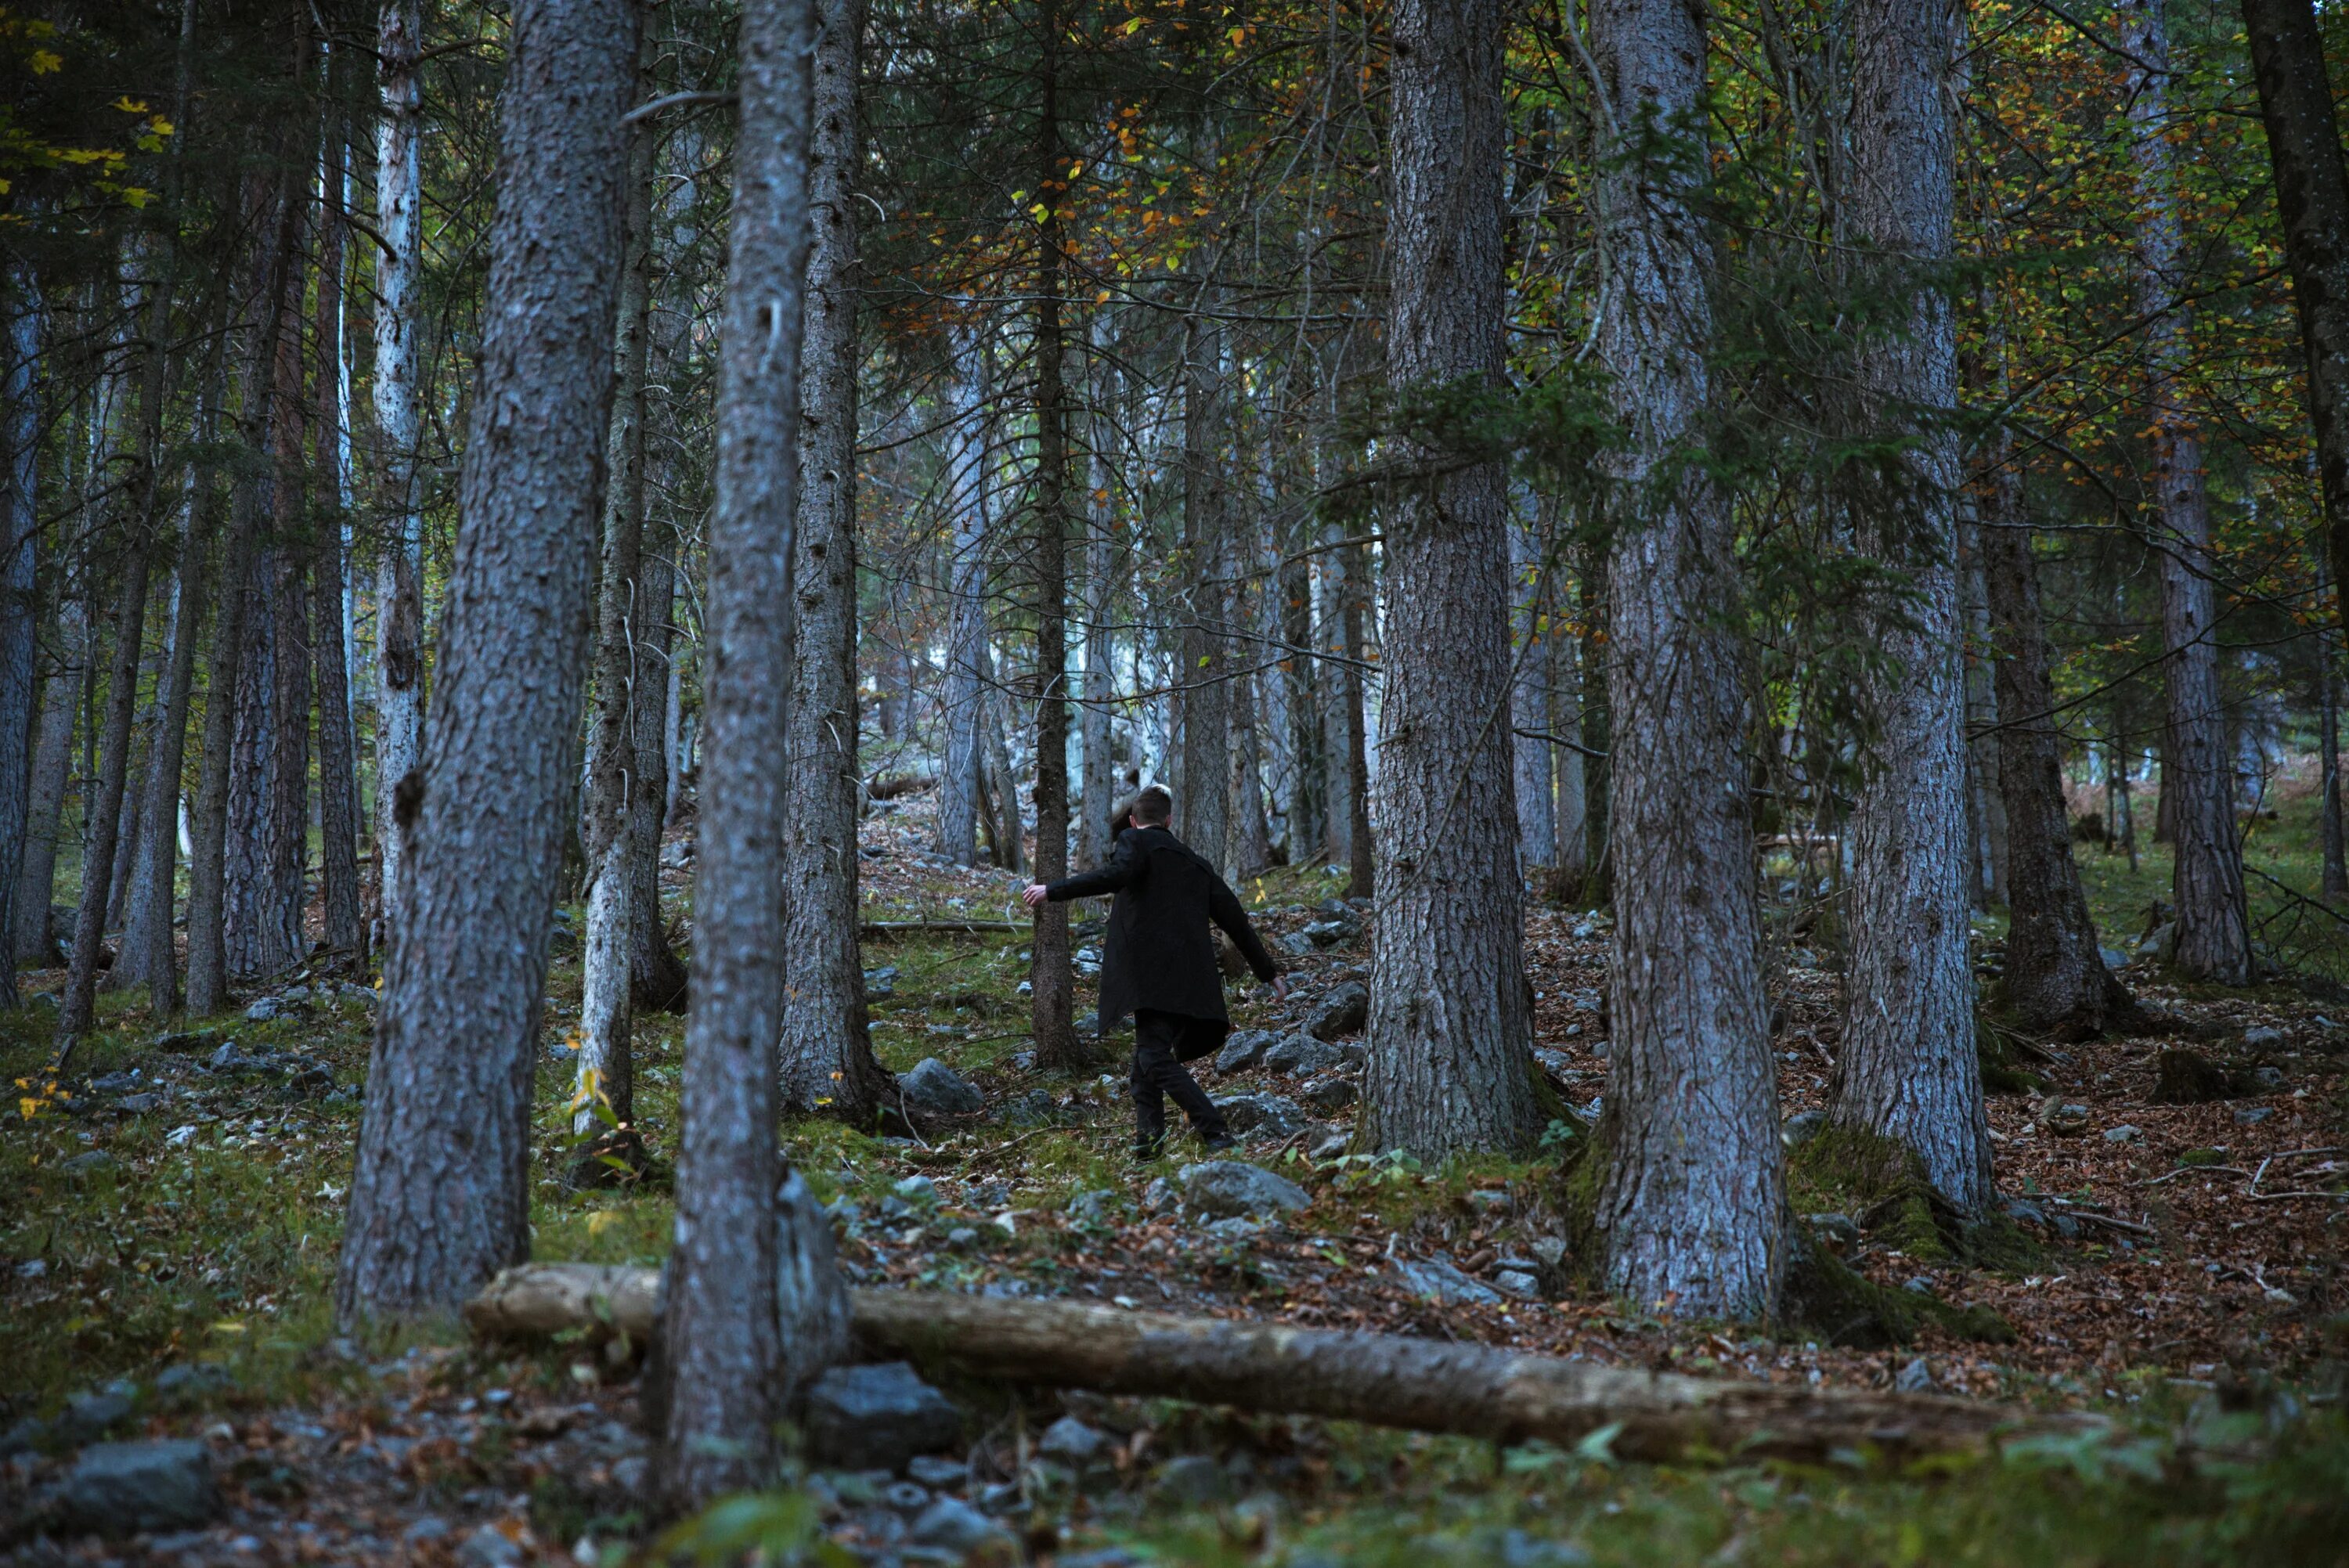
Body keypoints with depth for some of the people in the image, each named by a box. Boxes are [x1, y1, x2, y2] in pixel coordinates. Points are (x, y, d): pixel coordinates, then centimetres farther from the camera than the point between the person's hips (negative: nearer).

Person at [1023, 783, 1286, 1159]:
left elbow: (1117, 875, -17)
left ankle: (1216, 1133, -23)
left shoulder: (1135, 842, 6)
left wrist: (1052, 891, -13)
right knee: (1147, 1060, 12)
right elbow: (1235, 919, 23)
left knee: (1156, 1060, -13)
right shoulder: (1195, 862, 24)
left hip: (1154, 972, -7)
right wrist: (1269, 972, 28)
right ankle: (1148, 1143, 4)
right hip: (1190, 980, 7)